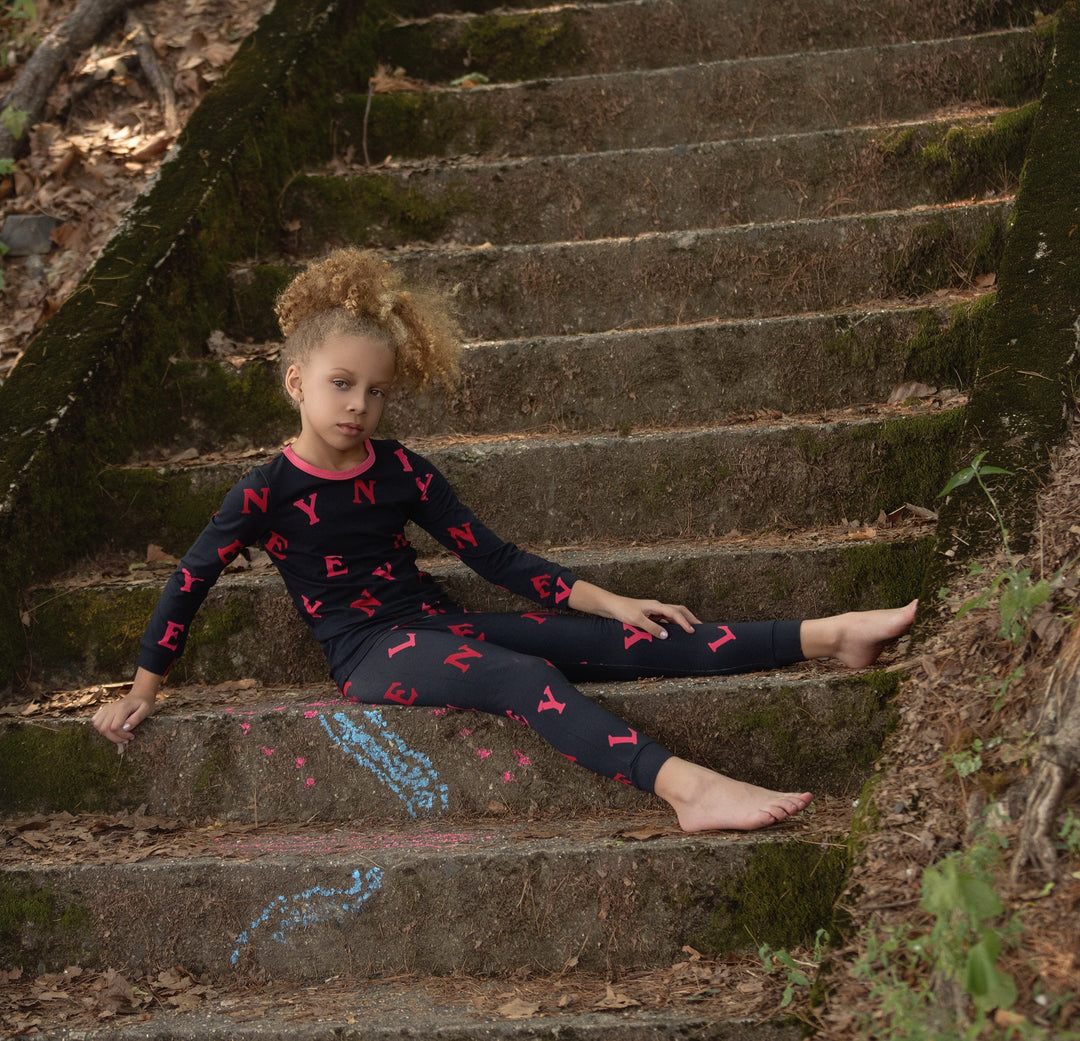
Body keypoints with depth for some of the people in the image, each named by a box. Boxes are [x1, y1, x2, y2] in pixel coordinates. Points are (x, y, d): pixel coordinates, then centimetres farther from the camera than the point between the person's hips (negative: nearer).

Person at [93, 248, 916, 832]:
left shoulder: (400, 472, 8)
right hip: (371, 655, -5)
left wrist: (611, 601, 0)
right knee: (527, 677, -35)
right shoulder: (267, 493, -4)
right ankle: (684, 787, -55)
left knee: (626, 643, -13)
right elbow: (190, 583, 4)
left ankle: (825, 637, -19)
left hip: (439, 625, 5)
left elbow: (493, 556, 7)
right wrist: (143, 692, 6)